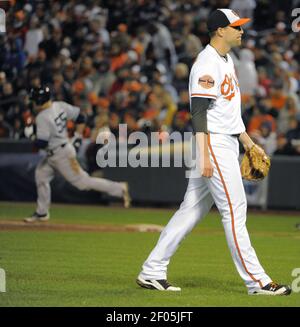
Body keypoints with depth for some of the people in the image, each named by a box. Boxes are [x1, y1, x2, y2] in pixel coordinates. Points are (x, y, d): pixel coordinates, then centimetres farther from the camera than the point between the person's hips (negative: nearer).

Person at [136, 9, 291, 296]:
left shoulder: (226, 60, 18)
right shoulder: (207, 63, -14)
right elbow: (199, 111, -19)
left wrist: (249, 142, 26)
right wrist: (205, 156, -25)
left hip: (228, 143, 10)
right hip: (214, 143, -10)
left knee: (192, 210, 9)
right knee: (234, 210, -7)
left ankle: (152, 272, 12)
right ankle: (256, 281, -5)